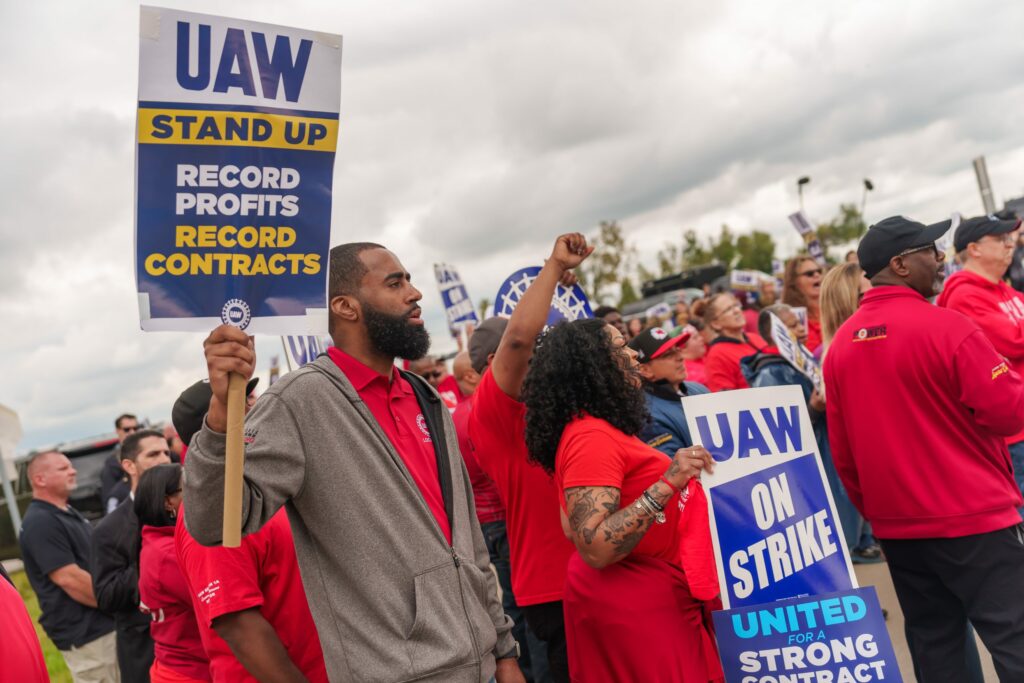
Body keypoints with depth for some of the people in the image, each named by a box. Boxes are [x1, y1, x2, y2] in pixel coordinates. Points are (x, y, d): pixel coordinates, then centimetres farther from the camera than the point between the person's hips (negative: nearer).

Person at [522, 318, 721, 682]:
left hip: (647, 597, 10)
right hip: (630, 605, -10)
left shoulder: (600, 428, 9)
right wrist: (667, 484, -32)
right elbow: (595, 549, -29)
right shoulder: (591, 436, -22)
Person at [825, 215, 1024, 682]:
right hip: (973, 517, -6)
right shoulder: (944, 325, -15)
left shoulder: (840, 344, 3)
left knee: (933, 643, 15)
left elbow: (841, 447, 8)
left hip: (897, 524, 6)